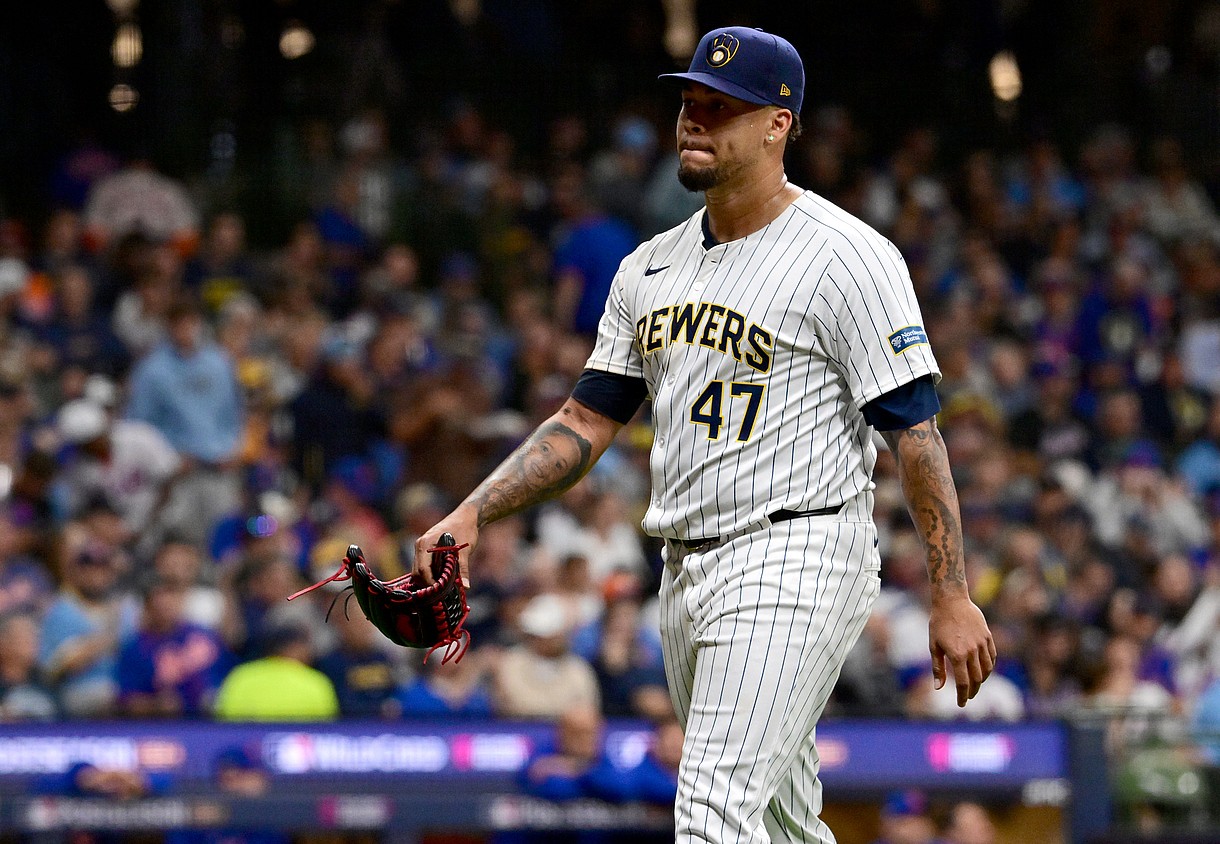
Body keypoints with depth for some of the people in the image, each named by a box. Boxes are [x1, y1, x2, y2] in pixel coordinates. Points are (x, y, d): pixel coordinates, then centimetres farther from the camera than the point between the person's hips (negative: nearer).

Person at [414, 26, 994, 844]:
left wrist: (952, 595, -16)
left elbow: (915, 429, -12)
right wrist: (474, 512, 4)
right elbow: (586, 420, 17)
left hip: (796, 564, -8)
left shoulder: (847, 257, -9)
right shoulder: (651, 268, 14)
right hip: (686, 577, 8)